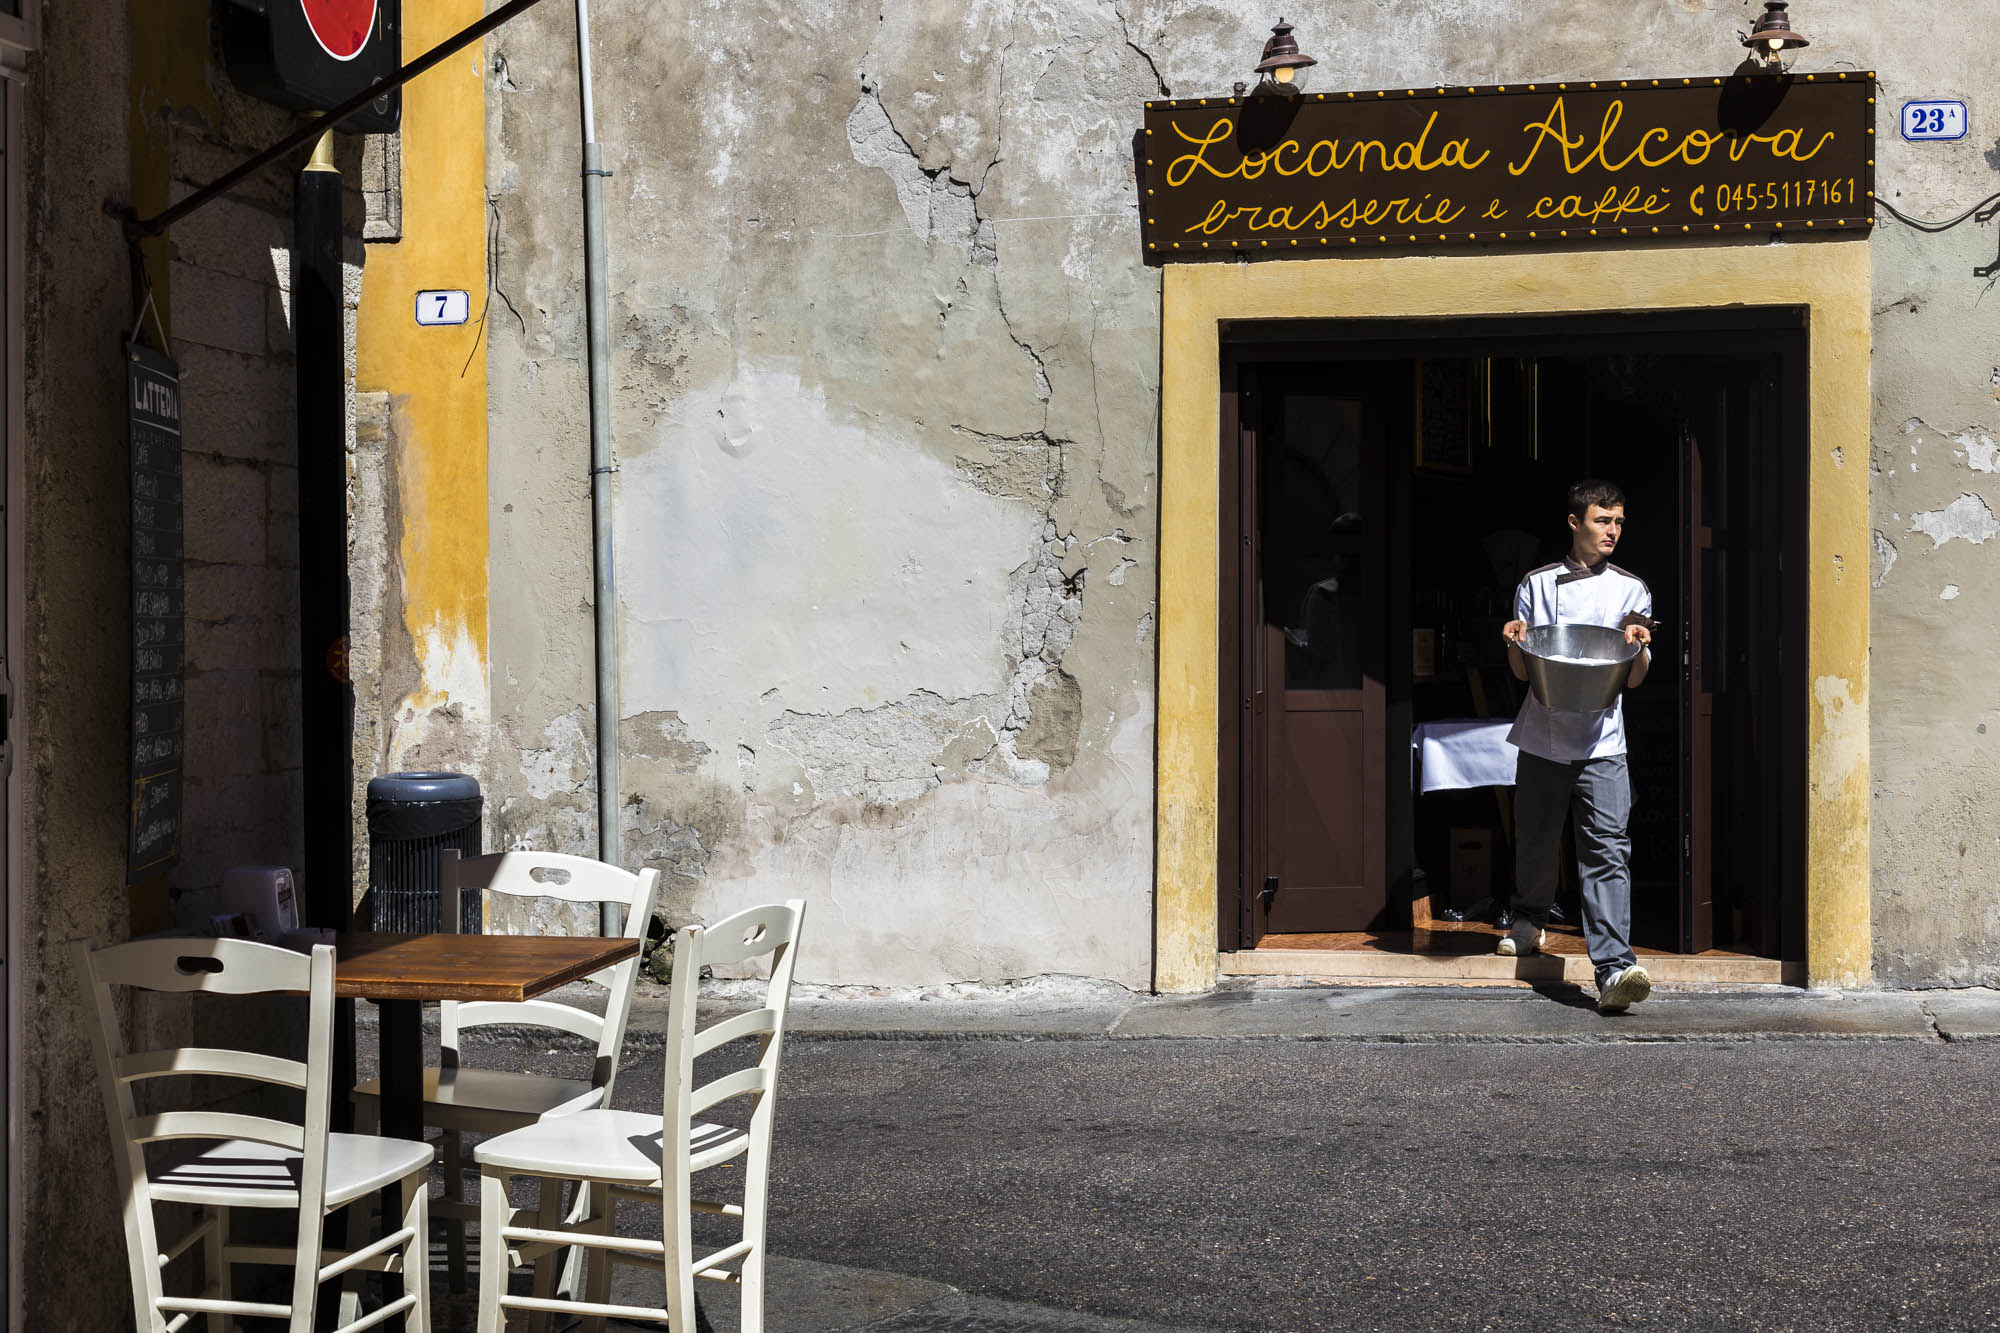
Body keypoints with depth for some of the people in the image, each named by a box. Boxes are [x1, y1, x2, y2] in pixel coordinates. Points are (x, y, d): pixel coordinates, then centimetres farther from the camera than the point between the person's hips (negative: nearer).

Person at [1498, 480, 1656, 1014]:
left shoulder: (1632, 590, 9)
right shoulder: (1538, 584, 8)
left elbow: (1633, 678, 7)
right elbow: (1521, 670, 11)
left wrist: (1638, 645, -13)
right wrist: (1515, 640, -10)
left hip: (1601, 743, -1)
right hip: (1543, 738, 1)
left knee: (1607, 850, -14)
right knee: (1535, 840, 12)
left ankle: (1614, 970, -23)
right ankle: (1530, 921, 41)